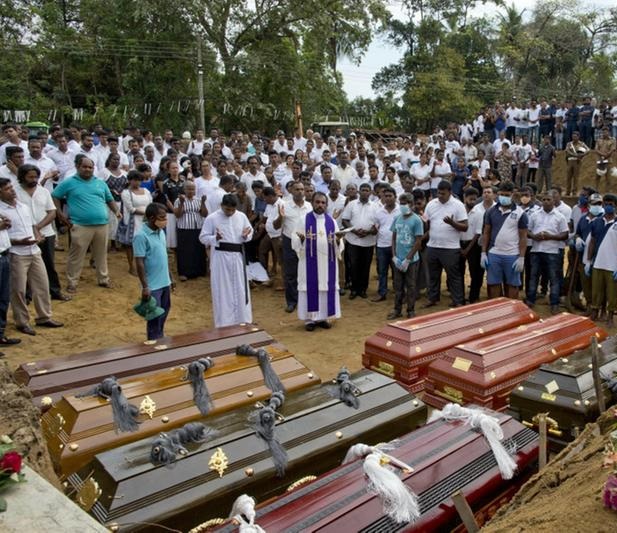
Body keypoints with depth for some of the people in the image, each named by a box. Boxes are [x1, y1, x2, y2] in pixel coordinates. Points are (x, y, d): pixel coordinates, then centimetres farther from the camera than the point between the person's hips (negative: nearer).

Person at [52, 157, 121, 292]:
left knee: (101, 254, 13)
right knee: (76, 255, 0)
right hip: (80, 226, -4)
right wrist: (60, 214, -3)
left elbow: (110, 200, 22)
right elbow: (54, 196, 5)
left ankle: (103, 279, 25)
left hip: (101, 224, 4)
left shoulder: (101, 183, 15)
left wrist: (116, 211, 4)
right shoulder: (69, 182, 2)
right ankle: (72, 282, 10)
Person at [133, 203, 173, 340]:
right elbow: (139, 263, -18)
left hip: (164, 282, 8)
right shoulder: (141, 236, -18)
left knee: (164, 313, 20)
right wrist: (145, 287, -19)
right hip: (153, 285, -8)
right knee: (154, 317, 5)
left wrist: (170, 278, 17)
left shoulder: (161, 232, 5)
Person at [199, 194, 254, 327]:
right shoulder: (211, 218, -7)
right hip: (220, 257, -3)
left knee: (240, 289, 10)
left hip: (237, 256, 3)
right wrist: (215, 238, -23)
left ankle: (242, 320, 24)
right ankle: (223, 323, 15)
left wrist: (246, 236, -11)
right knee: (222, 290, 3)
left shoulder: (242, 216, 3)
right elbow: (203, 237, -4)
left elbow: (250, 233, 12)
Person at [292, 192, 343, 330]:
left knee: (327, 288, 5)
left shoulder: (332, 221, 6)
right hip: (310, 262, -3)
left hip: (328, 262, 3)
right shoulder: (303, 220, -1)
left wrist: (338, 240, -16)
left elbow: (338, 245, 6)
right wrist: (302, 239, -25)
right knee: (310, 288, 0)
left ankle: (324, 317, 17)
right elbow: (295, 241, -4)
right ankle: (309, 318, 9)